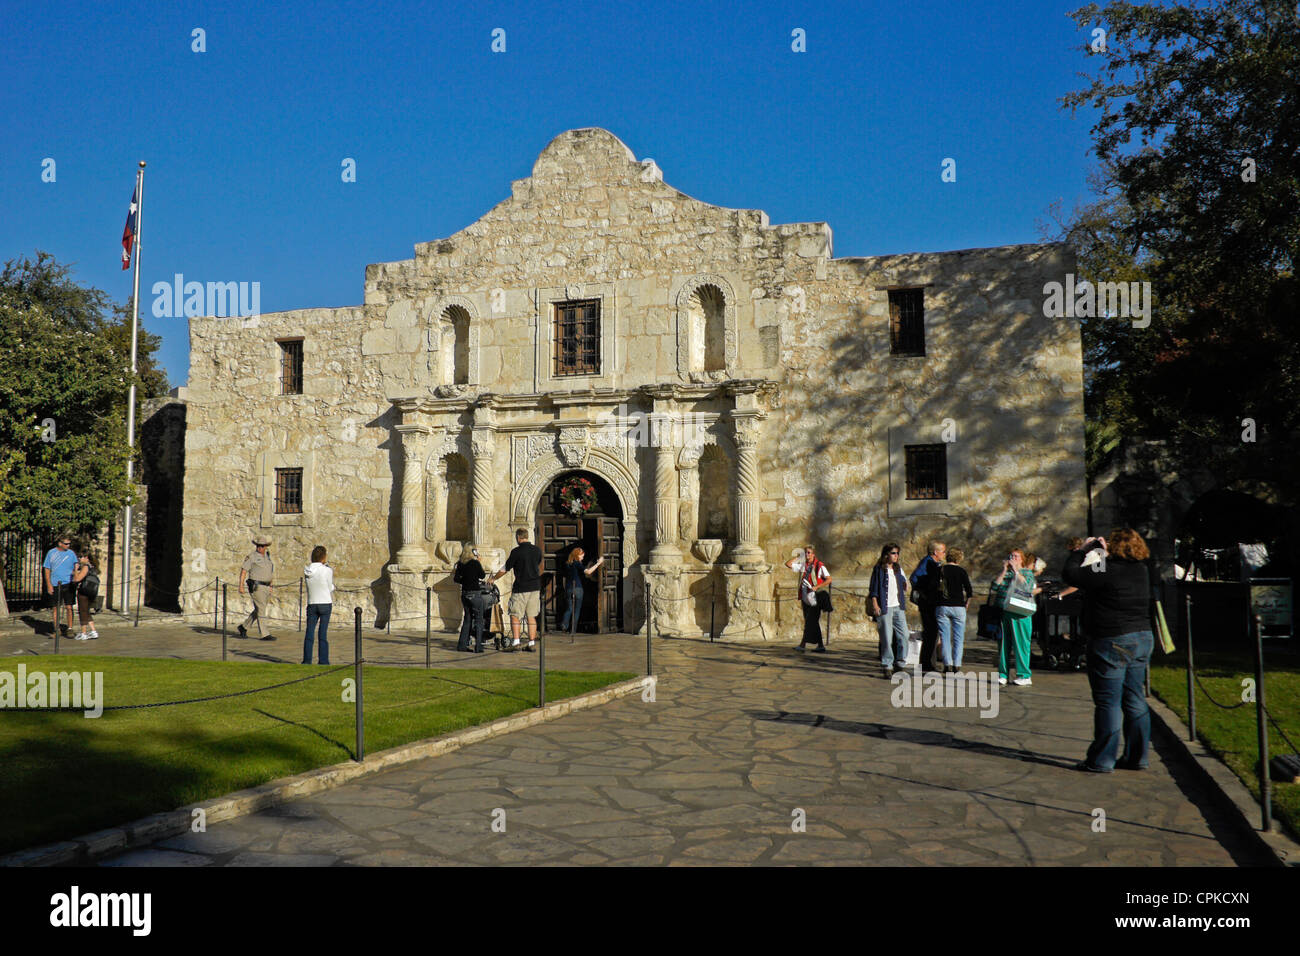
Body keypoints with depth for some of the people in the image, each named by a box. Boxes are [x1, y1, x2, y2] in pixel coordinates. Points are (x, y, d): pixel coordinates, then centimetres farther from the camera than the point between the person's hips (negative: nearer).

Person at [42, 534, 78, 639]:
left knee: (69, 607, -4)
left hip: (68, 584, 0)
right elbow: (46, 569, 6)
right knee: (55, 608, 6)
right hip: (55, 585, 0)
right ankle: (56, 629, 15)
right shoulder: (51, 553, 4)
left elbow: (76, 569, 11)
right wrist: (49, 585, -2)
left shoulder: (71, 553, 7)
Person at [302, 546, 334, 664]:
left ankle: (307, 660, 4)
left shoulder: (306, 571, 1)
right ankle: (323, 660, 3)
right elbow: (331, 588, -2)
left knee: (309, 632, 6)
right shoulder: (327, 571, -11)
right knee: (323, 633, 1)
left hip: (311, 604, 3)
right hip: (326, 603, -3)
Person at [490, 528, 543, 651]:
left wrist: (493, 578, 12)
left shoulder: (516, 551, -11)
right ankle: (532, 643, 7)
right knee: (531, 616, 9)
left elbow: (505, 568, -3)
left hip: (521, 588, -5)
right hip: (535, 587, 5)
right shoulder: (537, 550, 5)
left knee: (515, 615, 3)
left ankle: (515, 641, -7)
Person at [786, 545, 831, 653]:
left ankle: (803, 644, -8)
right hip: (805, 598, 6)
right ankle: (820, 646, 14)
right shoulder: (802, 566, 11)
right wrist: (798, 557, 6)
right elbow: (788, 564, 12)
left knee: (810, 623, -8)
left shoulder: (819, 566, -4)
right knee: (813, 623, 8)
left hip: (814, 598, -6)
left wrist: (816, 587, -18)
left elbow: (829, 580, -9)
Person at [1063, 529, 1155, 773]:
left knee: (1108, 702, -3)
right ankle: (1137, 757, 19)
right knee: (1135, 701, 13)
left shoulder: (1108, 573, -18)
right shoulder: (1142, 572, 7)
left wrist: (1081, 551, 0)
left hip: (1112, 643, -8)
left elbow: (1069, 574, -13)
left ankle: (1102, 760, 2)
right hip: (1142, 639, 8)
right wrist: (1105, 555, 21)